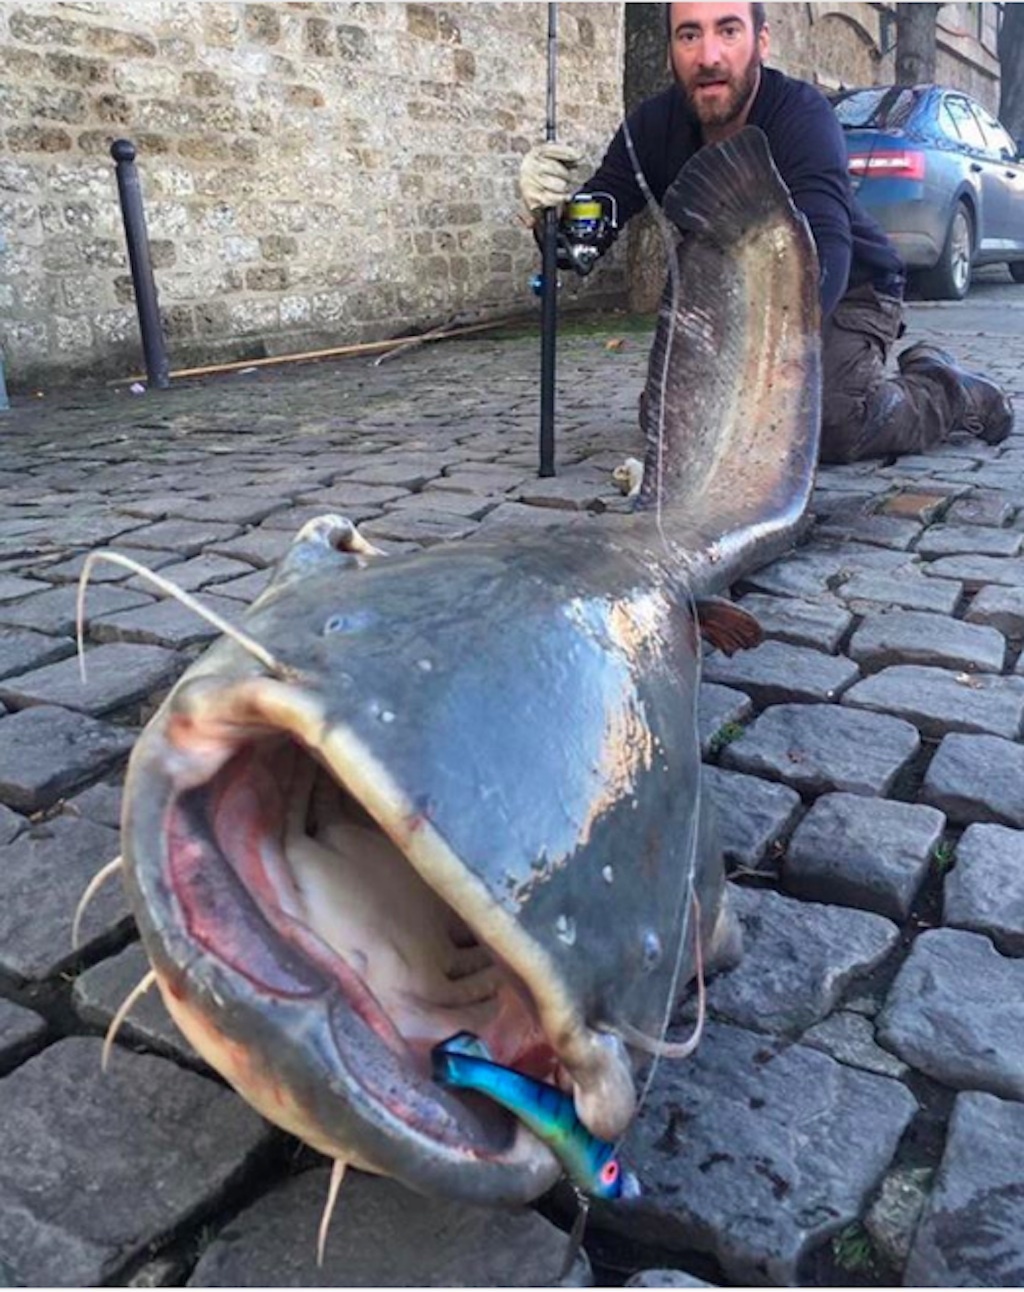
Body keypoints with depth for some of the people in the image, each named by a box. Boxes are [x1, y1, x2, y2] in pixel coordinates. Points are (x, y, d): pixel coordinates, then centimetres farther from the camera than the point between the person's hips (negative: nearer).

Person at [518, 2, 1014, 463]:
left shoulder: (803, 114, -30)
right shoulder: (654, 125, -14)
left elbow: (823, 246, -47)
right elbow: (582, 244, -18)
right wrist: (552, 206, -43)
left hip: (845, 290, -6)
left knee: (833, 426, -31)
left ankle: (953, 392, 5)